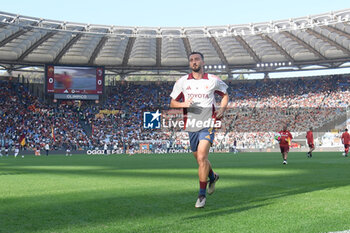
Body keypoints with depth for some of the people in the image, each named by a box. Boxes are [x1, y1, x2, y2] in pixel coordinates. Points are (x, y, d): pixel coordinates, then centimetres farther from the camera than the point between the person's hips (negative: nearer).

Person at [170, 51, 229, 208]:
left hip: (207, 125, -3)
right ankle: (212, 176, 45)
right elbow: (172, 103, 7)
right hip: (191, 125, 3)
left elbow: (225, 95, 18)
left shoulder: (213, 80, 2)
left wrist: (222, 110, 1)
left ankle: (202, 194, -6)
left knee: (201, 157, -17)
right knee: (199, 158, 14)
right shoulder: (182, 82, 5)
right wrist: (183, 104, -14)